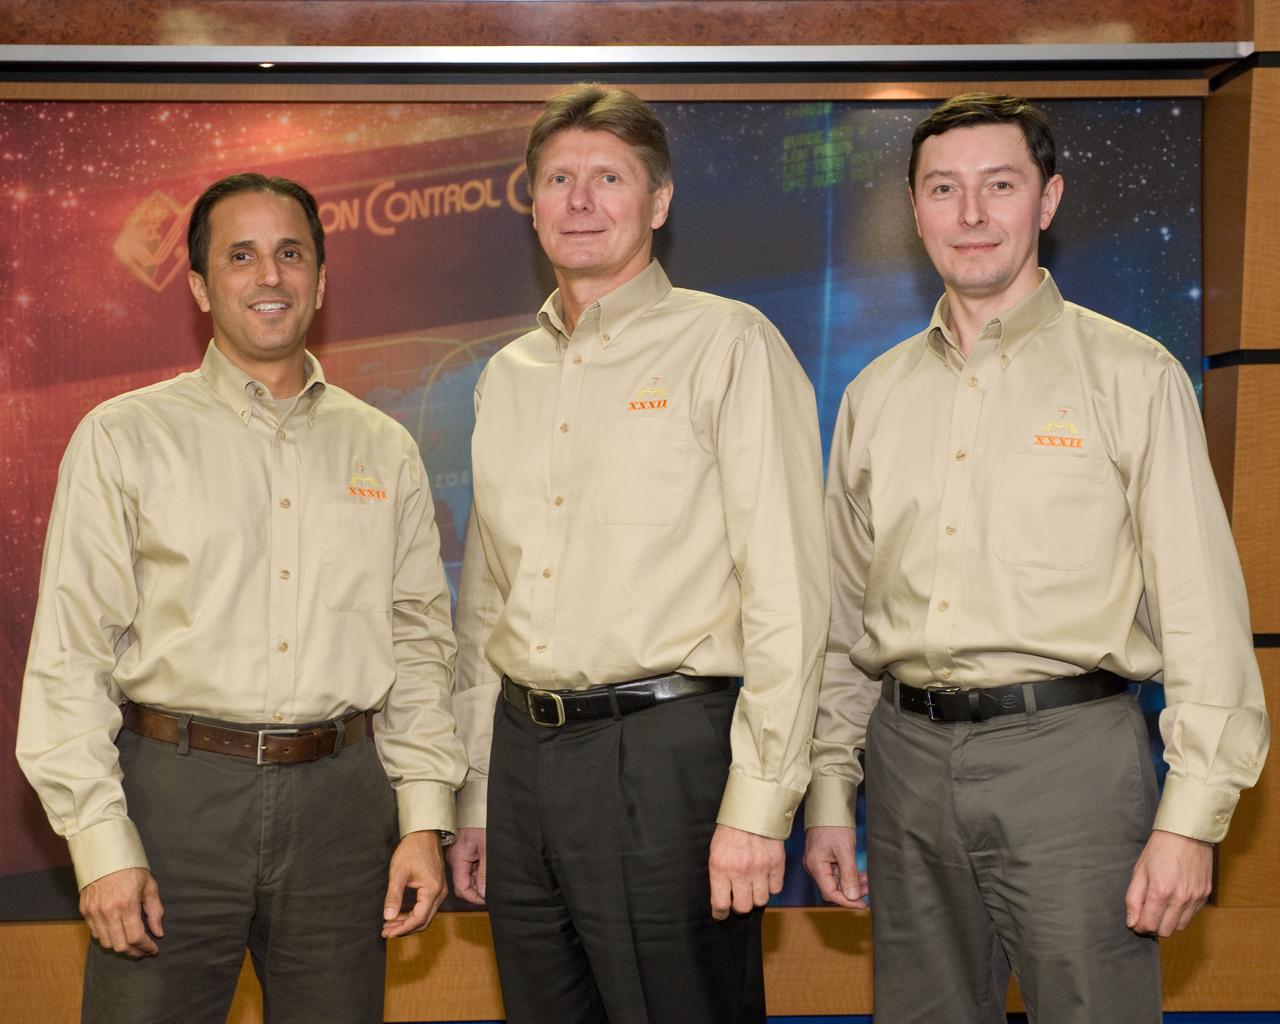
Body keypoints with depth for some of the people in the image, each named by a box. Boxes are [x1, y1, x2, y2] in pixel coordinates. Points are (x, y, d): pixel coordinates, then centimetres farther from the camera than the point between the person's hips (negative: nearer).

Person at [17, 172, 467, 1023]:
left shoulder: (385, 450, 10)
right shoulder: (123, 438, 1)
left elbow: (420, 643, 11)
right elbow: (70, 655, -2)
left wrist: (426, 820, 4)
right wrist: (101, 843, -9)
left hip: (340, 795, 3)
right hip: (175, 792, -2)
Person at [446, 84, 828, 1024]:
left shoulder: (729, 345, -4)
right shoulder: (507, 378, 14)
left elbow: (786, 588, -10)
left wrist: (758, 803, -15)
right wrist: (473, 797, 16)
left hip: (664, 749, -6)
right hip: (523, 754, 6)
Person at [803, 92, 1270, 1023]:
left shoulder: (1130, 376, -1)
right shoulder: (876, 395, 11)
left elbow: (1202, 609, -5)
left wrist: (1192, 816, -11)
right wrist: (829, 790, 11)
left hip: (1069, 748, -4)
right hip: (910, 757, 4)